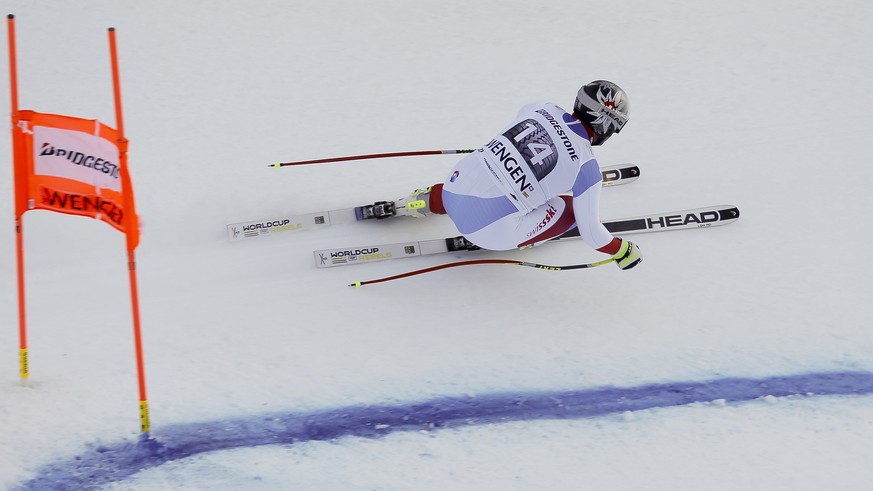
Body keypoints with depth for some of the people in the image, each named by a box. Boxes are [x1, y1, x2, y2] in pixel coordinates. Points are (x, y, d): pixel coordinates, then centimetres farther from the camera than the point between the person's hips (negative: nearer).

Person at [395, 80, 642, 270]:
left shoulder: (543, 108, 5)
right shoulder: (586, 166, -9)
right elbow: (590, 232, -4)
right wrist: (620, 249, 15)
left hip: (454, 187, 6)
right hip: (486, 230, -6)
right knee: (570, 207, 8)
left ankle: (426, 200, 38)